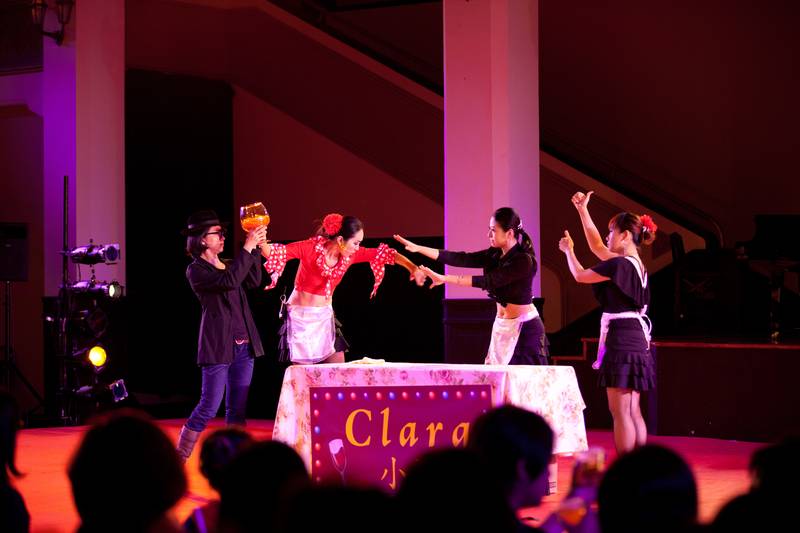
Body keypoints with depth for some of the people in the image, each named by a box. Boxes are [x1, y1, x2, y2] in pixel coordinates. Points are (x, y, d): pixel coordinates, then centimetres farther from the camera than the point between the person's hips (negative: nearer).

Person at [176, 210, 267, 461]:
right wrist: (248, 247, -19)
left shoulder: (227, 265, 16)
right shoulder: (195, 270, -6)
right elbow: (230, 281, -20)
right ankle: (178, 458, 1)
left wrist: (257, 248, -8)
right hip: (218, 346, -7)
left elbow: (253, 281, 2)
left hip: (243, 345, 7)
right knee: (209, 408, -8)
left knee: (237, 410, 6)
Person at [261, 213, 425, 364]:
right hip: (302, 316, -6)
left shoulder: (350, 254, -6)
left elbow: (383, 254, -3)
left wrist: (412, 268, -13)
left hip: (325, 317, 6)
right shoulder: (311, 248, -20)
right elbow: (276, 252, -25)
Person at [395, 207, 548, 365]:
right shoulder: (494, 255, 4)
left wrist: (444, 279, -25)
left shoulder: (524, 261, -19)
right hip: (502, 326, 7)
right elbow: (461, 259, -3)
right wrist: (418, 248, -9)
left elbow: (488, 281, -23)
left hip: (524, 328, -7)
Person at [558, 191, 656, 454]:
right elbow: (597, 247, 27)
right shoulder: (634, 263, 14)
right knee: (632, 412, 11)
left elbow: (580, 275, -2)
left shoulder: (620, 264, -14)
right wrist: (583, 211, 29)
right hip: (637, 340, 9)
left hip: (621, 339, -9)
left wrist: (568, 250, 16)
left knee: (620, 411, -8)